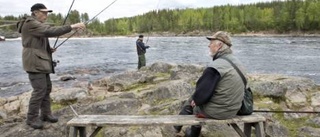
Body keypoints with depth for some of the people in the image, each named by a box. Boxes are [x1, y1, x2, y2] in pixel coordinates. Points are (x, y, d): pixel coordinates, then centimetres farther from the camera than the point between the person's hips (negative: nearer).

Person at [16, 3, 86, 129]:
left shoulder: (36, 25, 20)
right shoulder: (30, 23, -14)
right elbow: (50, 31, -28)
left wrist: (49, 49, 8)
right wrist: (72, 27, -31)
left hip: (41, 62, 11)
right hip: (34, 62, -11)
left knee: (47, 87, 11)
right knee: (40, 89, -11)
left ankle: (46, 113, 20)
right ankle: (32, 118, 0)